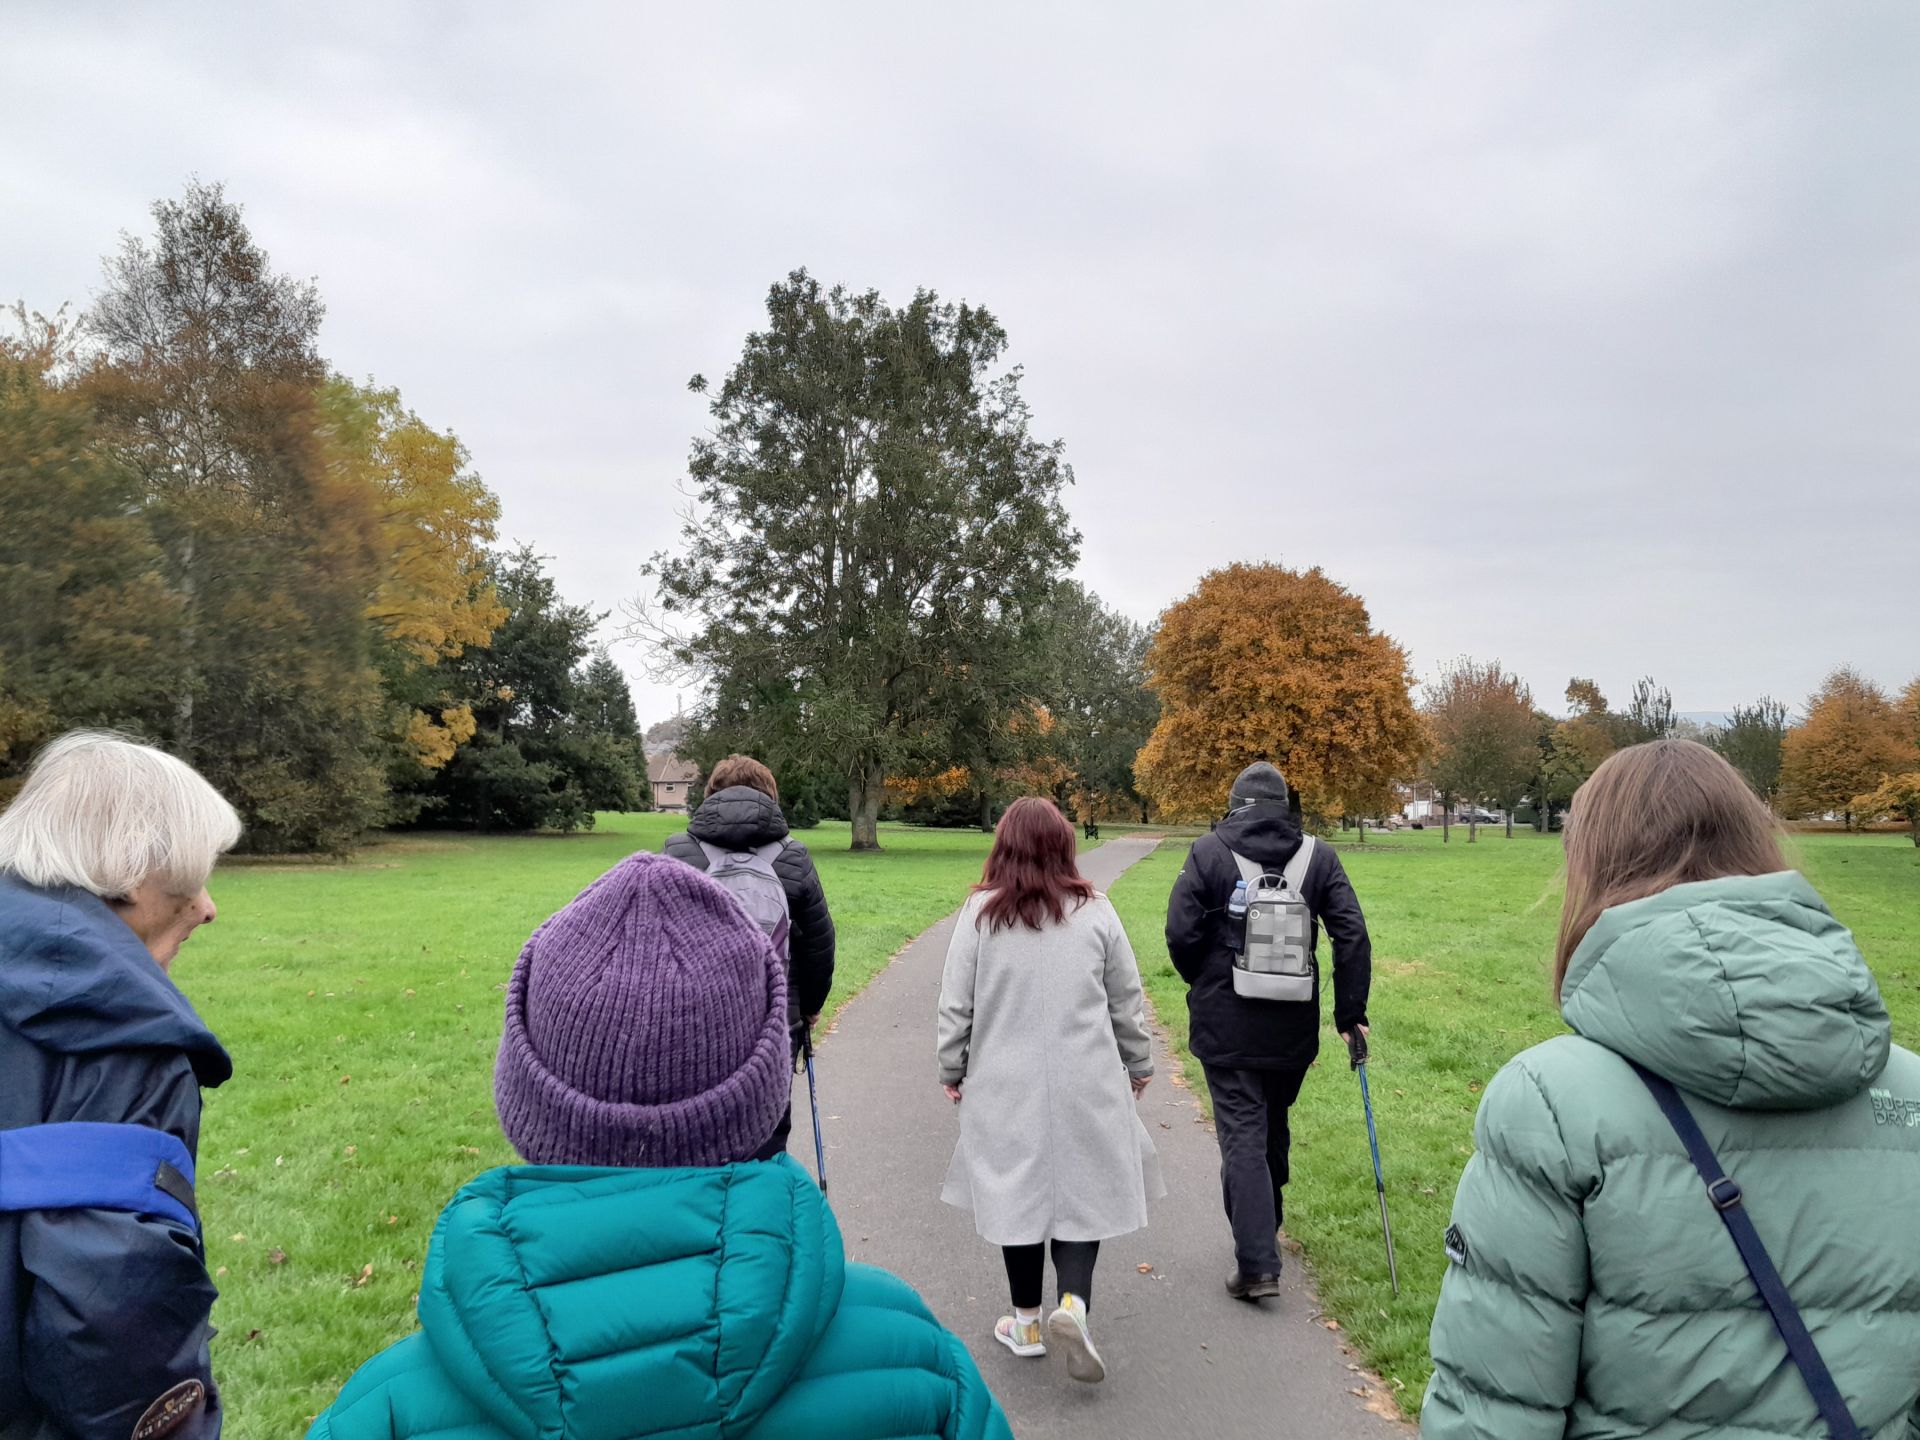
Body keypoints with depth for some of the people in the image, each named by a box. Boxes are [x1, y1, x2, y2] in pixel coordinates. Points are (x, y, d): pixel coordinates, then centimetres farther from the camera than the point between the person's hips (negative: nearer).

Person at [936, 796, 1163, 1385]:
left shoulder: (979, 913, -7)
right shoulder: (1096, 912, -4)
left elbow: (955, 1003, -3)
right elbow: (1126, 1001, 4)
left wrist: (953, 1070, 11)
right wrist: (1137, 1065, 18)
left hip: (1004, 1086, 0)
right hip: (1086, 1084, 0)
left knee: (1017, 1193, 12)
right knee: (1084, 1191, 11)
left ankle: (1027, 1322, 24)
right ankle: (1073, 1304, -7)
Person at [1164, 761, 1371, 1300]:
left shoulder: (1209, 852, -7)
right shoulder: (1318, 856, 2)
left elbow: (1180, 935, -10)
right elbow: (1352, 937, -3)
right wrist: (1351, 1013, 3)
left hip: (1225, 1027, -3)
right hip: (1294, 1028, 4)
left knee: (1242, 1137, 0)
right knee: (1274, 1130, 21)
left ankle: (1257, 1265, -5)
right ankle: (1267, 1230, 38)